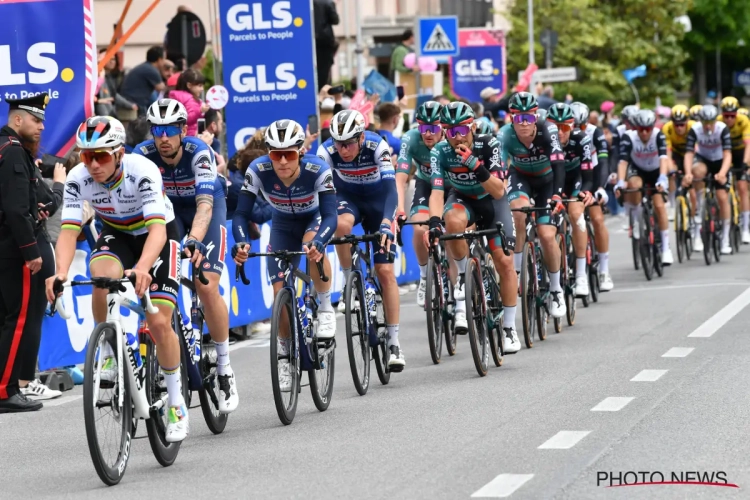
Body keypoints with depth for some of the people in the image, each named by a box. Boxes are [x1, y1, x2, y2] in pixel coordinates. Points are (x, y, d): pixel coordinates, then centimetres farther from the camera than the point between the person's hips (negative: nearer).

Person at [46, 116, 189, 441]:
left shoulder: (143, 171, -34)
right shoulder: (77, 179, -23)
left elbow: (156, 228, -42)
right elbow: (69, 230, -27)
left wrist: (142, 268, -60)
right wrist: (61, 273, -46)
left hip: (157, 235, -3)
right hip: (116, 236, 3)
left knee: (159, 323, -13)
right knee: (103, 275, -33)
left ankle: (177, 404, 6)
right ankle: (108, 356, -12)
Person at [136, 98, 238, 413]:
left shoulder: (198, 153, -33)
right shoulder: (143, 155, -24)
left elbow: (204, 204, -43)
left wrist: (193, 241, -59)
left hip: (207, 206, -3)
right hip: (168, 208, 3)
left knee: (206, 286, -18)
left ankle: (224, 368, -7)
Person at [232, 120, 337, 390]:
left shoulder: (317, 170, -33)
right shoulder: (258, 170, -29)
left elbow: (330, 215, -38)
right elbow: (241, 213, -28)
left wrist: (317, 242, -58)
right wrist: (240, 243, -48)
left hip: (314, 220, -2)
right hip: (283, 226, 2)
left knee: (313, 247, -38)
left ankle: (326, 307, -15)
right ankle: (285, 356, 11)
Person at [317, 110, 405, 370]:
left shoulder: (377, 147, -31)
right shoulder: (327, 151, -26)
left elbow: (390, 188, -39)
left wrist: (386, 223, -54)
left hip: (376, 200, -1)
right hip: (348, 197, 1)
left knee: (385, 271, -7)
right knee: (341, 225, -37)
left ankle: (394, 341, -2)